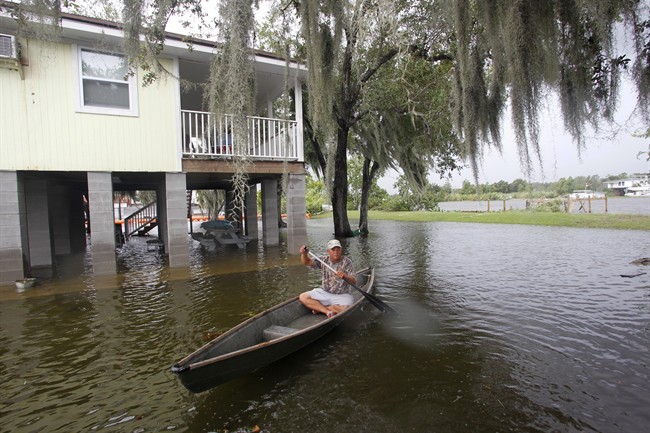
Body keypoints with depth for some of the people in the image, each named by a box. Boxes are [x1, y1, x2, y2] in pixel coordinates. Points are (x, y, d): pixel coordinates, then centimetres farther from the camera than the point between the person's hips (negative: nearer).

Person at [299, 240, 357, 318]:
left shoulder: (347, 262, -10)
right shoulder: (324, 260, 0)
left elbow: (354, 282, -16)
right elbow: (307, 262, 0)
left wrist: (344, 276, -37)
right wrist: (304, 253, -21)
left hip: (342, 296, -3)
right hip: (324, 293, 3)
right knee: (303, 297, -13)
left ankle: (319, 308, -12)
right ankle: (327, 311, -18)